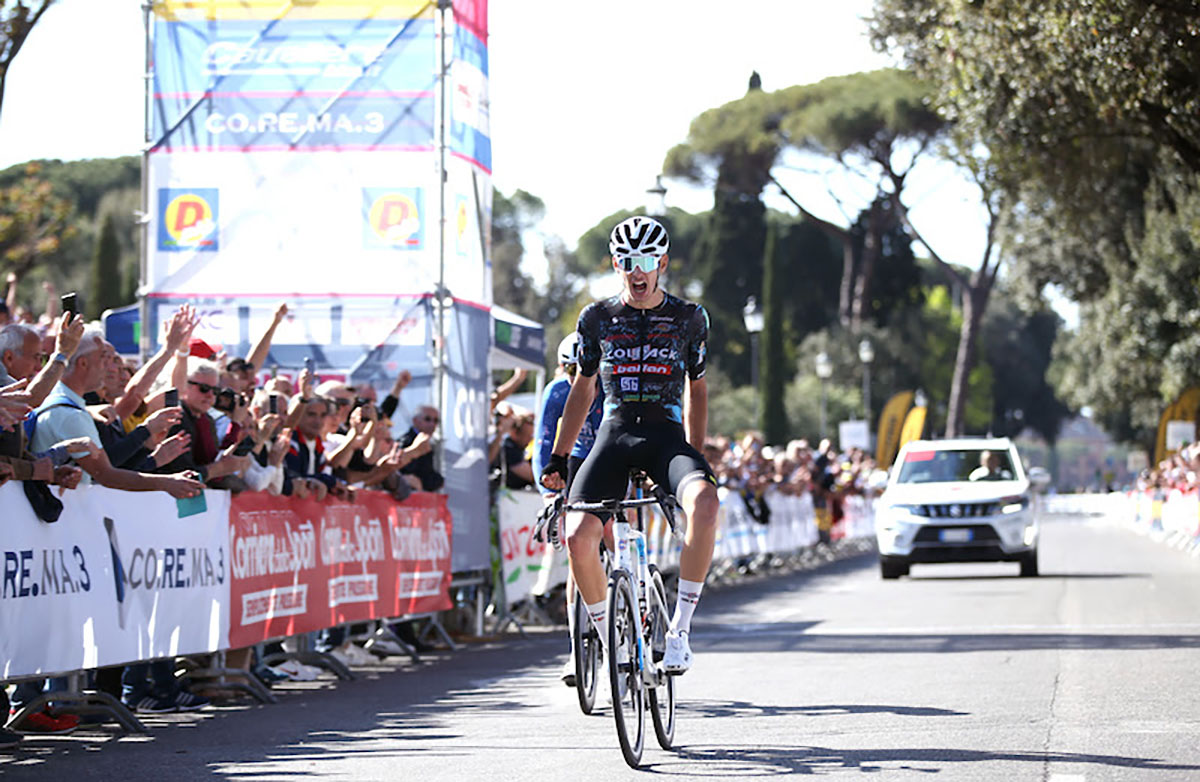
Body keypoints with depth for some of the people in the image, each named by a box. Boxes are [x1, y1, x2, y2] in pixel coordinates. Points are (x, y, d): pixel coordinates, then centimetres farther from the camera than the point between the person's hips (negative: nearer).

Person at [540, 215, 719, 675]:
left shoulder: (688, 318, 7)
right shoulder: (597, 318, 8)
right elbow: (583, 388, 17)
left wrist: (695, 457, 10)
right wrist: (558, 458, 13)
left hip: (667, 435, -1)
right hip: (614, 434, 1)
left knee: (705, 503, -35)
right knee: (578, 536, -23)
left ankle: (680, 629, -24)